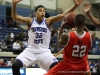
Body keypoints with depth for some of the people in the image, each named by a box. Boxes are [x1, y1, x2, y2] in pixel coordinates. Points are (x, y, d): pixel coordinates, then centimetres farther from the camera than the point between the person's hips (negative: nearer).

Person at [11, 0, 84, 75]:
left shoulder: (48, 21, -3)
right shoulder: (30, 21, -3)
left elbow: (63, 15, -14)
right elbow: (15, 17, -13)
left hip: (44, 51, 0)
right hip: (31, 50, 0)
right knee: (15, 65, -18)